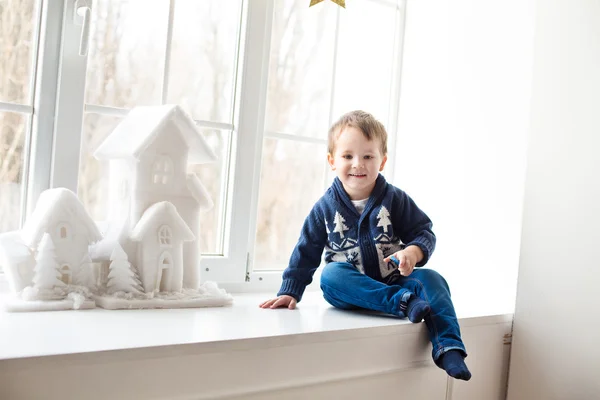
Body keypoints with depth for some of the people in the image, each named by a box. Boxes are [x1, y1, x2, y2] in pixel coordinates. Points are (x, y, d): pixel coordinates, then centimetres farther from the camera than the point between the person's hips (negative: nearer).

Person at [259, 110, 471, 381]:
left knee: (432, 279, -25)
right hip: (350, 288, 0)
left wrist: (414, 252, -22)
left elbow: (424, 232, 1)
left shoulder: (395, 199, 1)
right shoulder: (325, 207, 2)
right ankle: (404, 303, -41)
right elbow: (306, 251, 7)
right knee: (330, 275, -32)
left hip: (393, 281, 1)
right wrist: (290, 292, 3)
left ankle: (448, 348, -28)